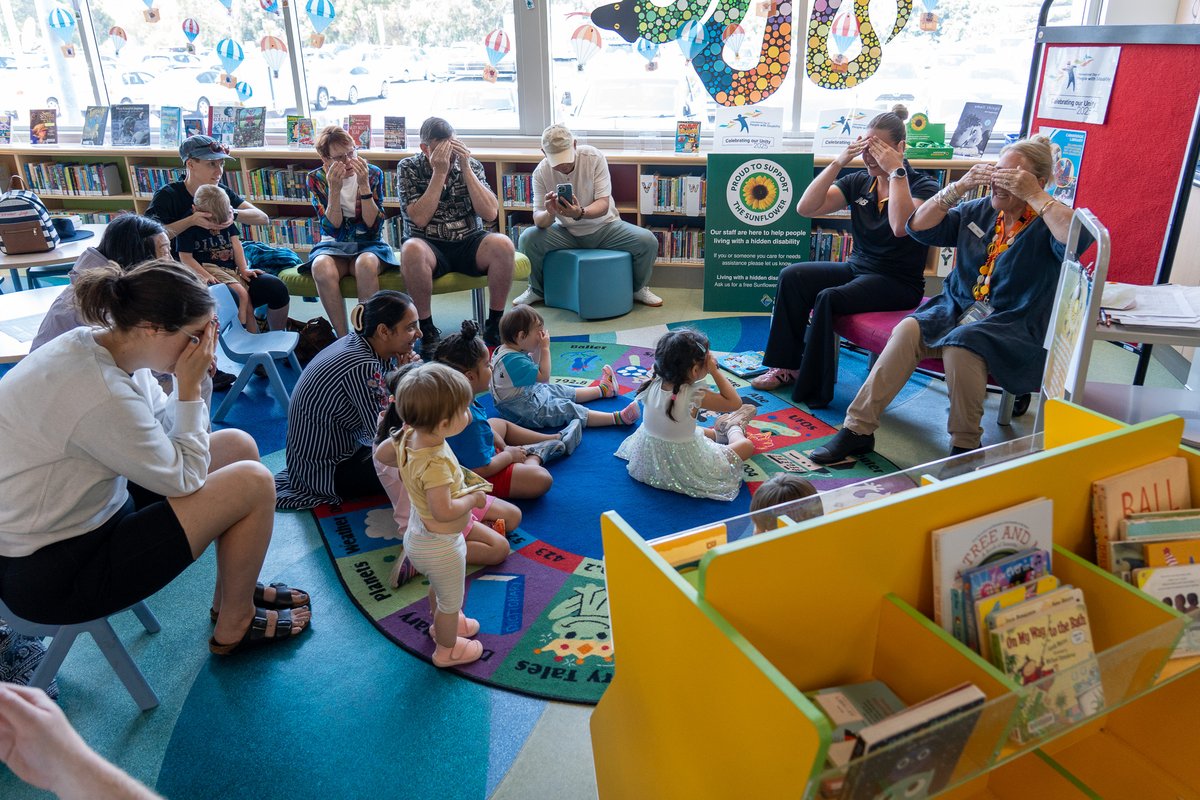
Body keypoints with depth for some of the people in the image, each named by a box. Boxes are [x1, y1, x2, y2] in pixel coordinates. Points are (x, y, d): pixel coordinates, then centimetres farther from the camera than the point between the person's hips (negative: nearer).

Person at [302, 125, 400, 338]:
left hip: (368, 243, -1)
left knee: (366, 264, -38)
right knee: (321, 267, -35)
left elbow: (373, 224, -11)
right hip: (333, 245, 1)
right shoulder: (316, 179, -1)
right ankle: (343, 338, -25)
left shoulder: (374, 174, -3)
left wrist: (363, 184, -21)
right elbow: (332, 227, -10)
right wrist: (334, 189, -23)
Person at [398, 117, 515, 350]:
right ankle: (427, 328, -21)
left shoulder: (471, 165, 4)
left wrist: (465, 168, -13)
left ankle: (495, 325, -14)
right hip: (430, 247, -2)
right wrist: (439, 173, -16)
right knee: (411, 250, -36)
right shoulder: (409, 168, -1)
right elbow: (419, 219, -15)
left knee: (502, 244, -29)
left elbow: (490, 213, -9)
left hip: (469, 243, 2)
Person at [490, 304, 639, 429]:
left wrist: (537, 350, 1)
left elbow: (534, 369, 16)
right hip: (523, 411, -11)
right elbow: (544, 377, -24)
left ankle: (602, 390, 40)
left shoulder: (506, 349, 3)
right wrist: (545, 349, -20)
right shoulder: (514, 360, -30)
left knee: (559, 390, 22)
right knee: (567, 409, -16)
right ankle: (616, 418, -21)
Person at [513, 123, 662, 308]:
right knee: (527, 239, -25)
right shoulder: (541, 172, -14)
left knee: (648, 241, -24)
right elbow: (539, 220, -15)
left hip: (604, 227, -1)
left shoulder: (594, 157, -18)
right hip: (567, 232, 1)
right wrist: (549, 213, -41)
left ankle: (638, 288, 8)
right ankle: (537, 290, 6)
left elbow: (603, 205, -21)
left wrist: (580, 213, -43)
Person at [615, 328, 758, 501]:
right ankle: (733, 429, 39)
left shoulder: (653, 385, -13)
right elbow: (735, 403, -17)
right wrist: (714, 370, -14)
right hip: (684, 469, -6)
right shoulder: (693, 395, -28)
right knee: (746, 445, 12)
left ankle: (718, 433, 55)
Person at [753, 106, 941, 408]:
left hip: (899, 283, -6)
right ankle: (788, 366, -9)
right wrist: (838, 163, -13)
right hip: (858, 268, 6)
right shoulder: (858, 182, 6)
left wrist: (896, 172, -24)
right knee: (792, 276, -17)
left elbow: (901, 226, -30)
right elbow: (806, 208, -6)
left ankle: (814, 391, -19)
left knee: (828, 298, -31)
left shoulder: (923, 186, -8)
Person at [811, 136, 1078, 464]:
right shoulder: (978, 211, 12)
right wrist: (959, 187, -4)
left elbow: (1079, 239, -26)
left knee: (961, 344, -36)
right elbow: (919, 227, 6)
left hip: (1015, 328, -5)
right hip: (959, 309, 5)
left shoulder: (1046, 222, -3)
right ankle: (857, 428, -25)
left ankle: (965, 447, -19)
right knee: (908, 329, -24)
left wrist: (1034, 196, -21)